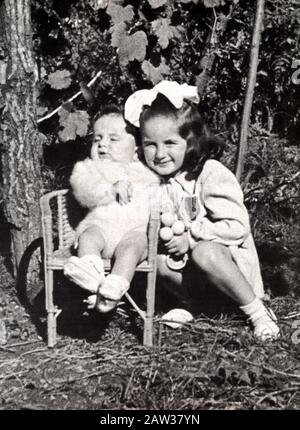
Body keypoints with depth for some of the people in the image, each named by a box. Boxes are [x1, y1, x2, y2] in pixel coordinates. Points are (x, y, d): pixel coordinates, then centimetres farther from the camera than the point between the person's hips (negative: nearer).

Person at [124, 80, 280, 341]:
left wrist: (191, 237, -27)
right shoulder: (152, 174, -3)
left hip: (227, 255, -5)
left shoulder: (211, 174, -21)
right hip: (184, 255, 5)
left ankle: (257, 311, -19)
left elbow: (237, 227, -23)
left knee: (204, 253, -38)